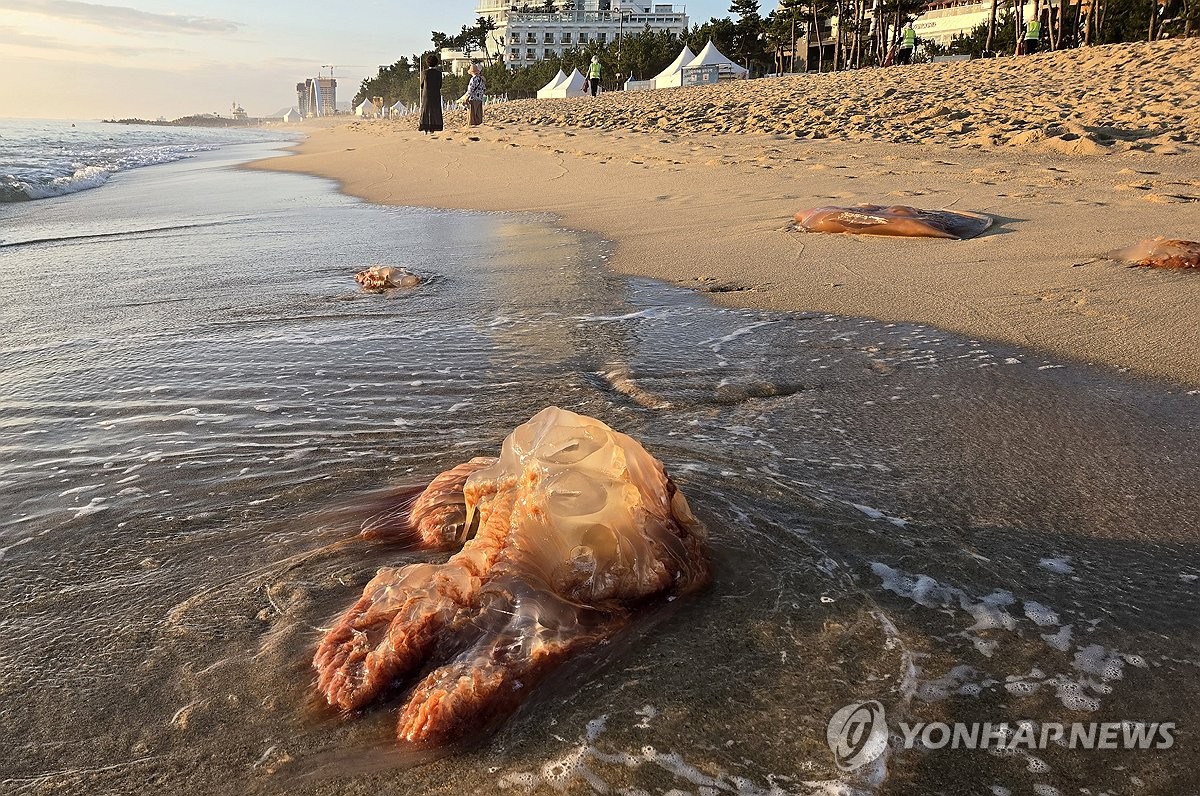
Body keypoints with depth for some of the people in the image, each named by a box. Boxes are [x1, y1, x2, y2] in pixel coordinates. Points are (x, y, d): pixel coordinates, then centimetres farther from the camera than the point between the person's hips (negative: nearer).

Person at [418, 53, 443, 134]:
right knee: (435, 111, 7)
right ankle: (433, 129, 5)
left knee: (425, 111, 5)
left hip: (426, 95, -1)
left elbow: (421, 85, 3)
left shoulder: (424, 73, -7)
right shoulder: (439, 73, -4)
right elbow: (440, 85, 4)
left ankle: (425, 128, 0)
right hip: (436, 95, 1)